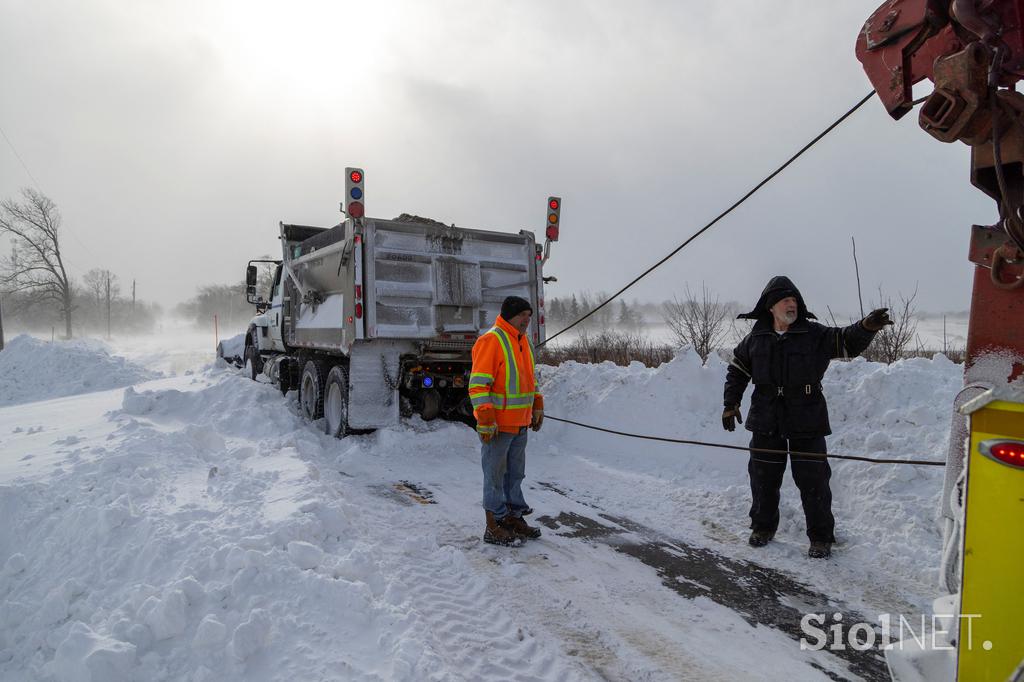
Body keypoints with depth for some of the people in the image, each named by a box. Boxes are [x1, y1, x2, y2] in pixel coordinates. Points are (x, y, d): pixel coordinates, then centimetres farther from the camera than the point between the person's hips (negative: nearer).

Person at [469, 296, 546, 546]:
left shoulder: (522, 341, 14)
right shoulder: (490, 341, -14)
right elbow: (478, 385, -18)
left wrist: (537, 407, 22)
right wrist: (485, 421, -22)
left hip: (520, 424, 9)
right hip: (497, 426, -9)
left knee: (515, 475, 17)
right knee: (495, 476, 2)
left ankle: (514, 518, 30)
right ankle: (494, 527, 13)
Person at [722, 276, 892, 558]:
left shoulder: (814, 334, -2)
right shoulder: (756, 338, 4)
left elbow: (847, 342, -11)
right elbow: (737, 370, 14)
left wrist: (866, 327, -33)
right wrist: (731, 404, 11)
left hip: (807, 423, -2)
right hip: (766, 423, 2)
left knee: (813, 481, 1)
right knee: (763, 478, 12)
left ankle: (821, 538, 18)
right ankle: (763, 527, 31)